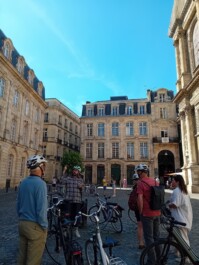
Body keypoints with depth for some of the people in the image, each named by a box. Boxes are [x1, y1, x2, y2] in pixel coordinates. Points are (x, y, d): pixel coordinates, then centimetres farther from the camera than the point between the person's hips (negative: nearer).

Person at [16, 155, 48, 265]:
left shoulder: (23, 182, 4)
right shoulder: (40, 183, -21)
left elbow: (18, 204, 12)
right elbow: (41, 208, -22)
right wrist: (44, 226, -11)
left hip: (22, 224, 8)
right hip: (35, 226, -8)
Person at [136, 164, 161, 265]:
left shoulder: (140, 183, -16)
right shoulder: (155, 181, 5)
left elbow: (140, 200, -21)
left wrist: (140, 212, -8)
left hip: (147, 214, -6)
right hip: (157, 213, 7)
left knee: (149, 237, 6)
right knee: (157, 236, 20)